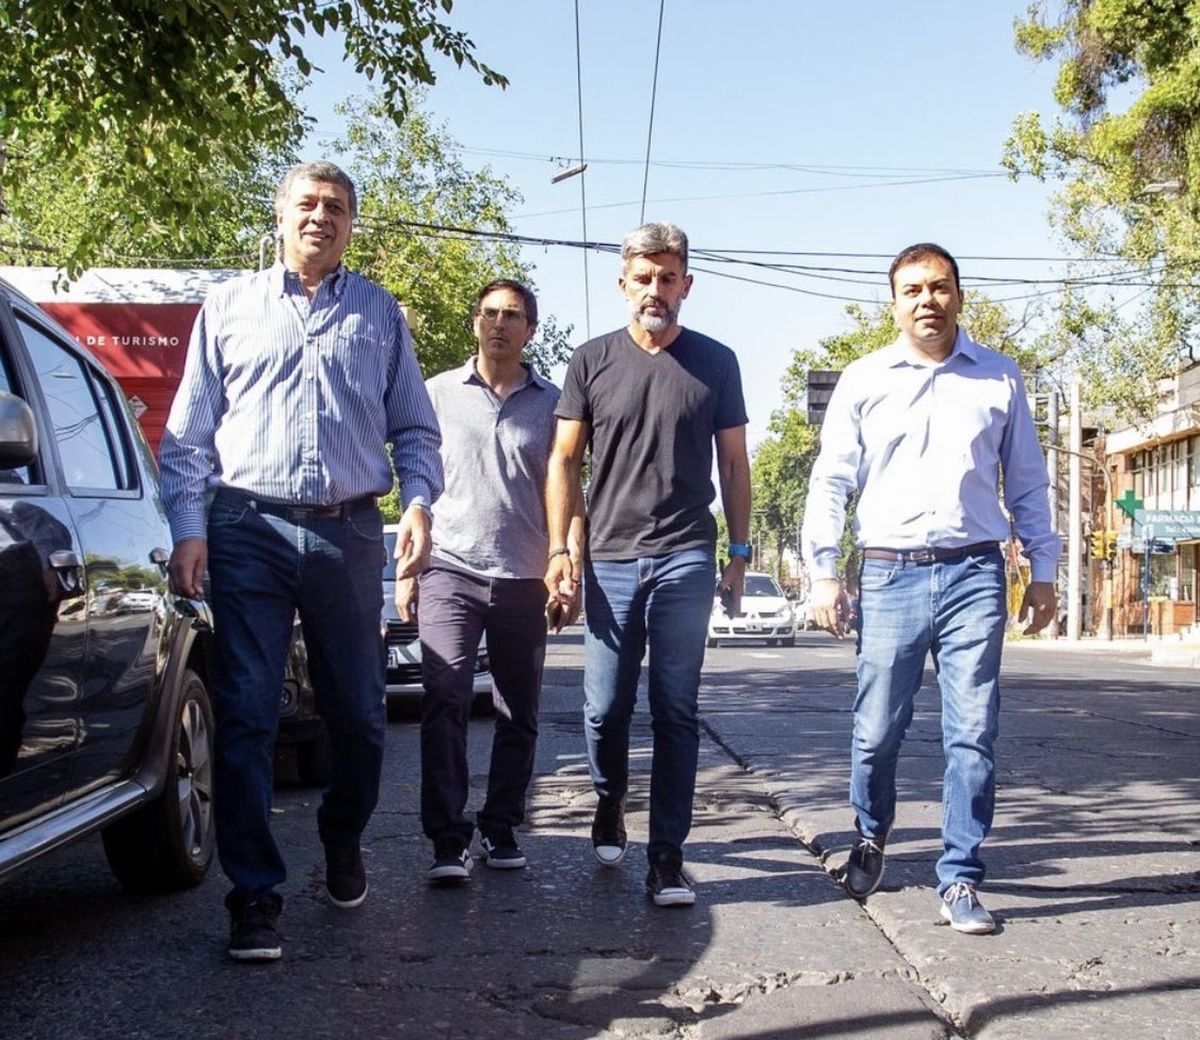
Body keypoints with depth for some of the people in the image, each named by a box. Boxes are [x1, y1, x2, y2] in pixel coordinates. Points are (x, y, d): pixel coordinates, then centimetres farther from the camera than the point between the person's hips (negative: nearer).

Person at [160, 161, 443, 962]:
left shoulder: (380, 315, 14)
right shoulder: (230, 307, 11)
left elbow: (415, 429, 14)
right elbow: (189, 432, 7)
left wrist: (418, 504, -4)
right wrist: (189, 528, -4)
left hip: (349, 534, 1)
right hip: (250, 532, -1)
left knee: (359, 714, 8)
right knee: (245, 716, -5)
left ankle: (344, 842, 33)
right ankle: (256, 894, 3)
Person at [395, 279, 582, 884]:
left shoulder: (551, 403, 8)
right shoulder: (439, 393, 8)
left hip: (523, 580, 1)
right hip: (450, 570, -1)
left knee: (519, 714, 7)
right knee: (444, 700, -12)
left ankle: (500, 829, 20)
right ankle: (448, 840, -10)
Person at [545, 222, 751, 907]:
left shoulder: (716, 362, 7)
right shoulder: (593, 362, 6)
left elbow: (734, 465, 11)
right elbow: (565, 461, 7)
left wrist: (740, 552, 7)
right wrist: (561, 549, -1)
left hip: (686, 561, 0)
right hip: (609, 560, 1)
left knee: (676, 713, 0)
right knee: (606, 708, 4)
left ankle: (667, 856, 6)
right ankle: (611, 802, 33)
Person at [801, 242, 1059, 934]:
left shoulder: (1000, 378, 11)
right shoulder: (864, 381, 8)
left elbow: (1028, 483, 15)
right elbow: (832, 481, 6)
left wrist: (1044, 571, 11)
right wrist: (824, 572, -2)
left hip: (975, 573, 1)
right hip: (891, 573, 0)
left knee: (973, 734, -2)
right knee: (878, 729, 3)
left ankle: (961, 880, 8)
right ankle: (871, 837, 31)